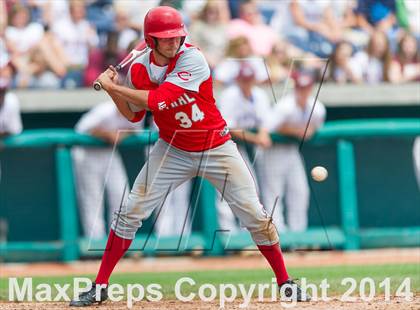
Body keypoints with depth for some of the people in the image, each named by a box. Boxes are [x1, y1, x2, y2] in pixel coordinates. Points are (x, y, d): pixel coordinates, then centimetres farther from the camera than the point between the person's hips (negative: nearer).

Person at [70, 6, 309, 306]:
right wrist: (112, 90, -10)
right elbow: (133, 114, 5)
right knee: (131, 211, -5)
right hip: (173, 151, 3)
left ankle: (285, 282, 12)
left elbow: (156, 100, -30)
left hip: (217, 148, -3)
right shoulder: (140, 68, -8)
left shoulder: (192, 59, -24)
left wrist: (112, 86, -23)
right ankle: (100, 287, 3)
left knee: (254, 214, -5)